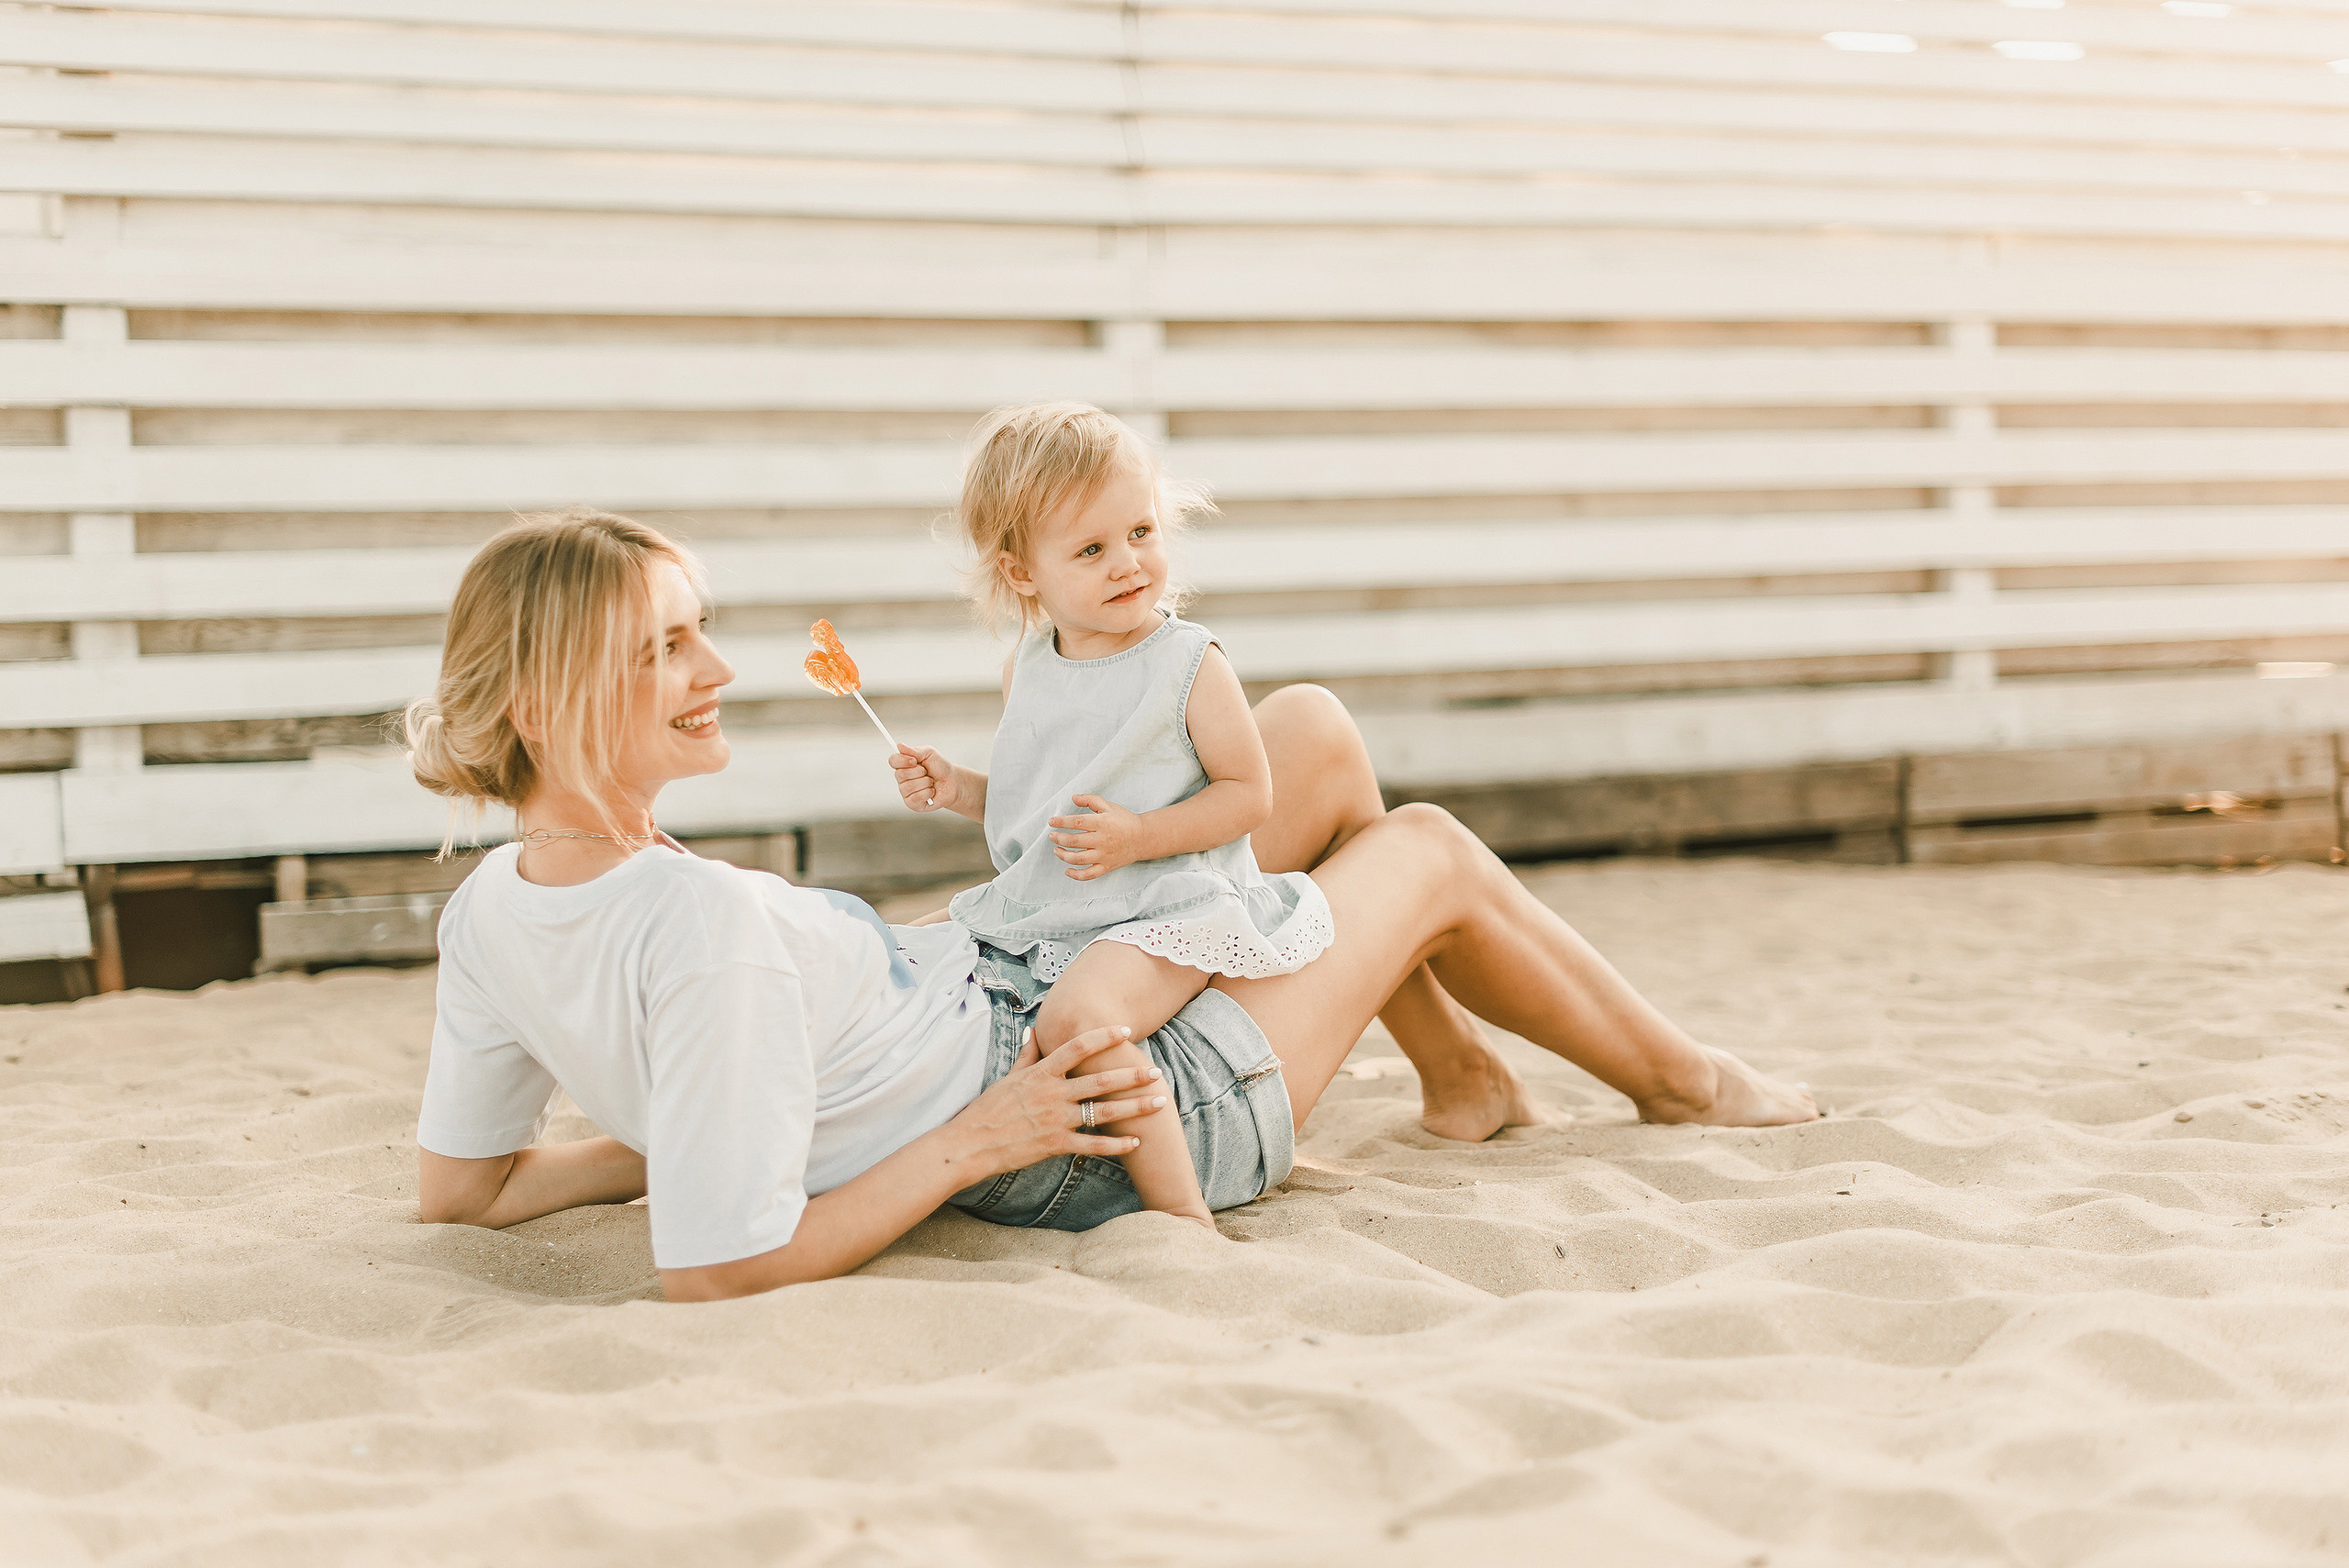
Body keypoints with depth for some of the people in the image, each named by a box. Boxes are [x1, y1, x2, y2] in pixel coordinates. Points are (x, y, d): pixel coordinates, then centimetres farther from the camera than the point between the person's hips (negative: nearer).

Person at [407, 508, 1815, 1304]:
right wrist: (977, 1141, -26)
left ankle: (1461, 1070, 39)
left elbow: (460, 1187, -2)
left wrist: (682, 1130, 2)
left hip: (1021, 997, 9)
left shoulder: (493, 909, -12)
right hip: (1131, 1122, -9)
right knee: (1433, 850, 14)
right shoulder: (709, 930, -39)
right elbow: (721, 1272, -38)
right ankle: (1685, 1081, 42)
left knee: (1320, 730, 17)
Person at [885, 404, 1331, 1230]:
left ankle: (1183, 1211, -25)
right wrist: (956, 788, 2)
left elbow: (1248, 793, -9)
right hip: (1043, 911, 8)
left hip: (1166, 913, -8)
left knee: (1076, 1017, -33)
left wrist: (1140, 837, -21)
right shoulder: (1025, 668, 6)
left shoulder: (1190, 665, -11)